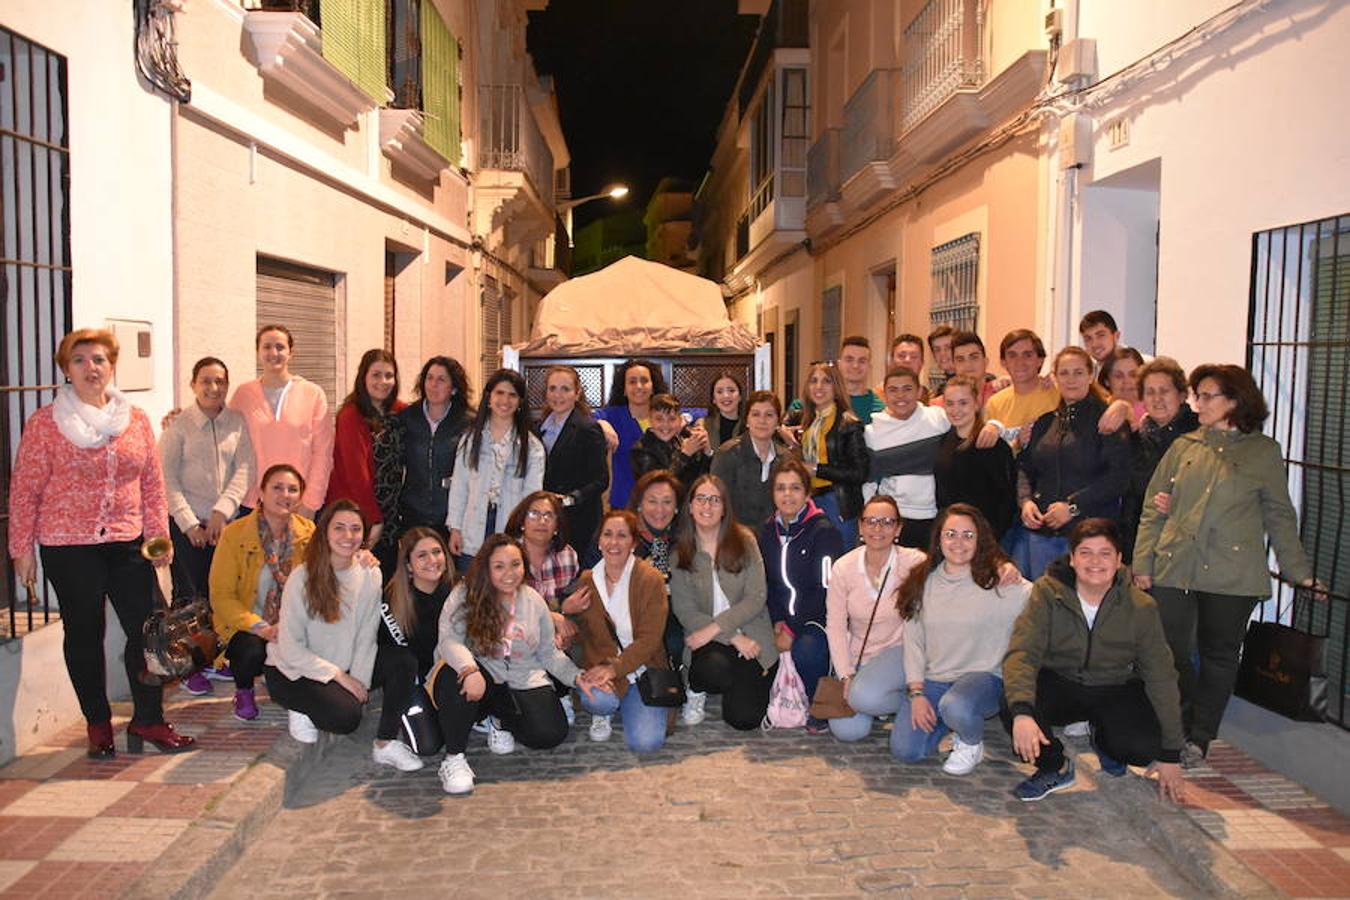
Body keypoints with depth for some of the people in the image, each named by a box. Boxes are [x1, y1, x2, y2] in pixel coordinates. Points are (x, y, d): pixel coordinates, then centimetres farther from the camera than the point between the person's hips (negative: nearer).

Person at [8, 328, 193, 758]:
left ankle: (148, 719, 18)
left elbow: (153, 482, 9)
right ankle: (98, 724, 24)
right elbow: (24, 489, -2)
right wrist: (21, 548, -3)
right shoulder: (44, 423, -3)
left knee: (148, 629, 2)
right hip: (69, 548, -2)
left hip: (128, 544, 3)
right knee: (84, 636, 10)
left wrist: (159, 535, 4)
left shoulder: (136, 420, 6)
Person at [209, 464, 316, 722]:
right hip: (244, 623, -2)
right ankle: (243, 691, 4)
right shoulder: (235, 533, -11)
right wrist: (261, 628, -25)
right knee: (252, 651, -33)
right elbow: (221, 596, -11)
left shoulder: (308, 532, -2)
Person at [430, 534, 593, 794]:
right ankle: (454, 757, -18)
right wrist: (470, 670, -41)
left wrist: (576, 676, -3)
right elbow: (449, 639, -22)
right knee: (456, 677, -39)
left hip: (523, 683, 4)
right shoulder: (464, 595, -8)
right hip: (480, 678, -4)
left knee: (551, 734, -18)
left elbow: (549, 652, 12)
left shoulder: (534, 601, 5)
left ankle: (499, 720, 17)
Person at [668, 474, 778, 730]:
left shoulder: (744, 540, -1)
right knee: (712, 667, -35)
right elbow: (684, 611, -6)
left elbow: (756, 598, -7)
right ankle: (696, 690, 2)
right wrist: (733, 637, -16)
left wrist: (715, 628, -18)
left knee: (744, 718, -13)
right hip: (709, 640, 0)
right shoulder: (680, 552, 0)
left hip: (751, 634, 0)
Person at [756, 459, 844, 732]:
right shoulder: (767, 530, 8)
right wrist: (778, 621, -5)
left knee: (806, 649, -34)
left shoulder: (824, 531, -11)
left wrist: (792, 629, -18)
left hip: (819, 617, -6)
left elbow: (827, 590, -16)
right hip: (785, 617, 6)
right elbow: (768, 583, 12)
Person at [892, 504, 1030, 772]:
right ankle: (945, 721, 20)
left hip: (982, 675, -4)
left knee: (956, 707, -37)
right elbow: (913, 639, 5)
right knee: (904, 750, -11)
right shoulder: (922, 581, 5)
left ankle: (972, 743, 0)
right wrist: (916, 692, -2)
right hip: (932, 679, 4)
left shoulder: (998, 581, -6)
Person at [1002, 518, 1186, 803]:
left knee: (1144, 746, -27)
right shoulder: (1047, 593, -15)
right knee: (1012, 708, -31)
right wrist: (1022, 712, -45)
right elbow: (1022, 653, -26)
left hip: (1115, 691, 1)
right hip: (1058, 683, -1)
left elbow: (1161, 678, -6)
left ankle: (1103, 740, 14)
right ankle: (1056, 769, 1)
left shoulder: (1141, 607, -11)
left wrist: (1170, 755, -5)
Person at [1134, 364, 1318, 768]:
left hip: (1232, 577, -1)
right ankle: (1179, 730, 22)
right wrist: (1142, 563, 3)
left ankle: (1199, 739, 22)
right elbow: (1153, 509, 9)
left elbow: (1279, 517, 8)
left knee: (1219, 656, 8)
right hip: (1174, 568, 2)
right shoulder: (1184, 446, 9)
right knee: (1172, 652, 1)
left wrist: (1300, 571, 4)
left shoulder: (1264, 451, 4)